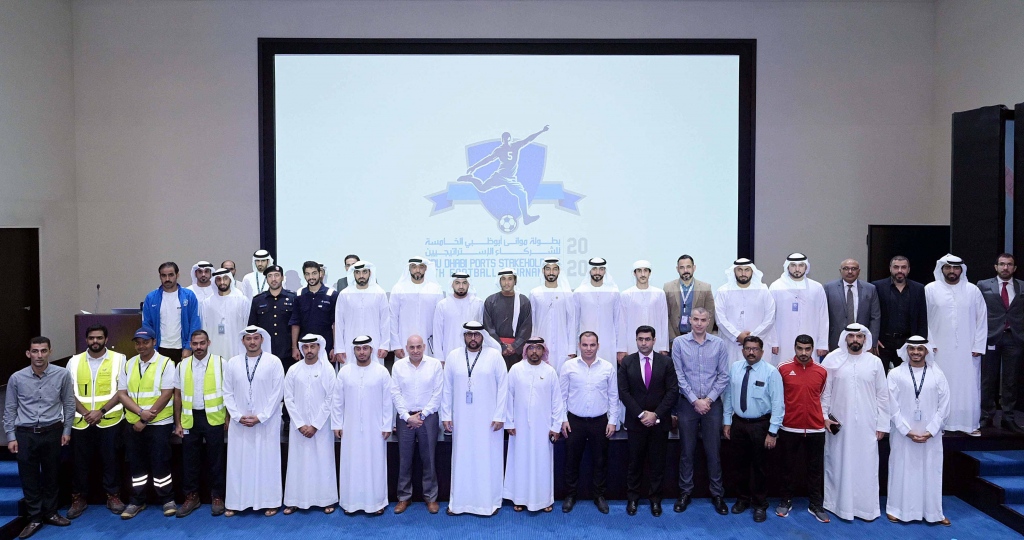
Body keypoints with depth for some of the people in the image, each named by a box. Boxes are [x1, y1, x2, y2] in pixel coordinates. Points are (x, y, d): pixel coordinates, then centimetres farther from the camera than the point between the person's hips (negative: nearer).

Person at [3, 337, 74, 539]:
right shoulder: (17, 378, -5)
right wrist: (11, 437, 1)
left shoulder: (62, 375, -7)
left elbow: (69, 404, 3)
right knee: (29, 477, 7)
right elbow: (10, 409, 3)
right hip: (25, 434, 0)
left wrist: (66, 430, 4)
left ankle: (50, 513, 29)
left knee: (51, 475, 12)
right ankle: (34, 518, 21)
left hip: (52, 432, 0)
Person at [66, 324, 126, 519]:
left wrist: (101, 411, -14)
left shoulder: (118, 359, -1)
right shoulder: (74, 361, 6)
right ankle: (79, 498, 23)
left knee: (110, 460, 6)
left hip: (110, 420, -2)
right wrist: (85, 413, -10)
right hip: (81, 421, 2)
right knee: (81, 461, 9)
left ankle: (113, 496, 19)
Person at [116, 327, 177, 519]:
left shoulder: (165, 363, -7)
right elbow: (122, 394, 3)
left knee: (160, 463, 0)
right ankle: (137, 501, 23)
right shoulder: (128, 365, 7)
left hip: (159, 424, -4)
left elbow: (166, 394, -12)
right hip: (134, 424, 4)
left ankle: (167, 500, 14)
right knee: (136, 463, 11)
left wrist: (145, 420, -12)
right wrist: (140, 412, -14)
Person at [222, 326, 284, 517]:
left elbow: (277, 392, -7)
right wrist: (238, 416, -7)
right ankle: (235, 502, 17)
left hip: (266, 423, -2)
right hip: (239, 423, 2)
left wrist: (260, 417, -11)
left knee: (267, 462, 3)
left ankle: (270, 502, 13)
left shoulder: (274, 362, -4)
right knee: (238, 463, 6)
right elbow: (228, 393, 5)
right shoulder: (232, 363, 4)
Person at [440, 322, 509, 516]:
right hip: (461, 419, 2)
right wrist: (446, 415, 3)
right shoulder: (454, 356, 4)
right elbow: (447, 388, 7)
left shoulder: (494, 355, -3)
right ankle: (459, 501, 18)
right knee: (462, 459, 7)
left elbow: (503, 386, -4)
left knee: (488, 459, 4)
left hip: (488, 419, -2)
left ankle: (490, 501, 16)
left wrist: (499, 416, -7)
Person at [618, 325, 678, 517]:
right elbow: (623, 392, -3)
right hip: (635, 421, 0)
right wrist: (641, 414, -12)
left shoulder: (666, 362, 0)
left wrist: (656, 414, -12)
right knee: (635, 462, 7)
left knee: (657, 462, 7)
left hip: (660, 421, 0)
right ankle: (632, 498, 19)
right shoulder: (626, 362, 1)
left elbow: (673, 391, -4)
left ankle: (656, 499, 19)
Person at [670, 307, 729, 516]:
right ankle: (685, 492, 19)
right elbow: (679, 375, -4)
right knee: (687, 450, 7)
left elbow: (723, 376, 1)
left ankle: (717, 494, 17)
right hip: (687, 403, 0)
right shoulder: (679, 342, -3)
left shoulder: (719, 344, 0)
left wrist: (708, 399, -7)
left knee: (713, 450, 6)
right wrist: (695, 400, -8)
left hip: (712, 403, 1)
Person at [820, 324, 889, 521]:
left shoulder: (875, 362, 3)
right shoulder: (832, 359, -1)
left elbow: (882, 395, 5)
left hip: (866, 425, 1)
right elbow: (824, 391, 0)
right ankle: (838, 504, 15)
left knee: (866, 466, 4)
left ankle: (866, 506, 14)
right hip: (838, 424, -1)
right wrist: (824, 416, -6)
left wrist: (882, 424, 3)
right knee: (838, 464, 5)